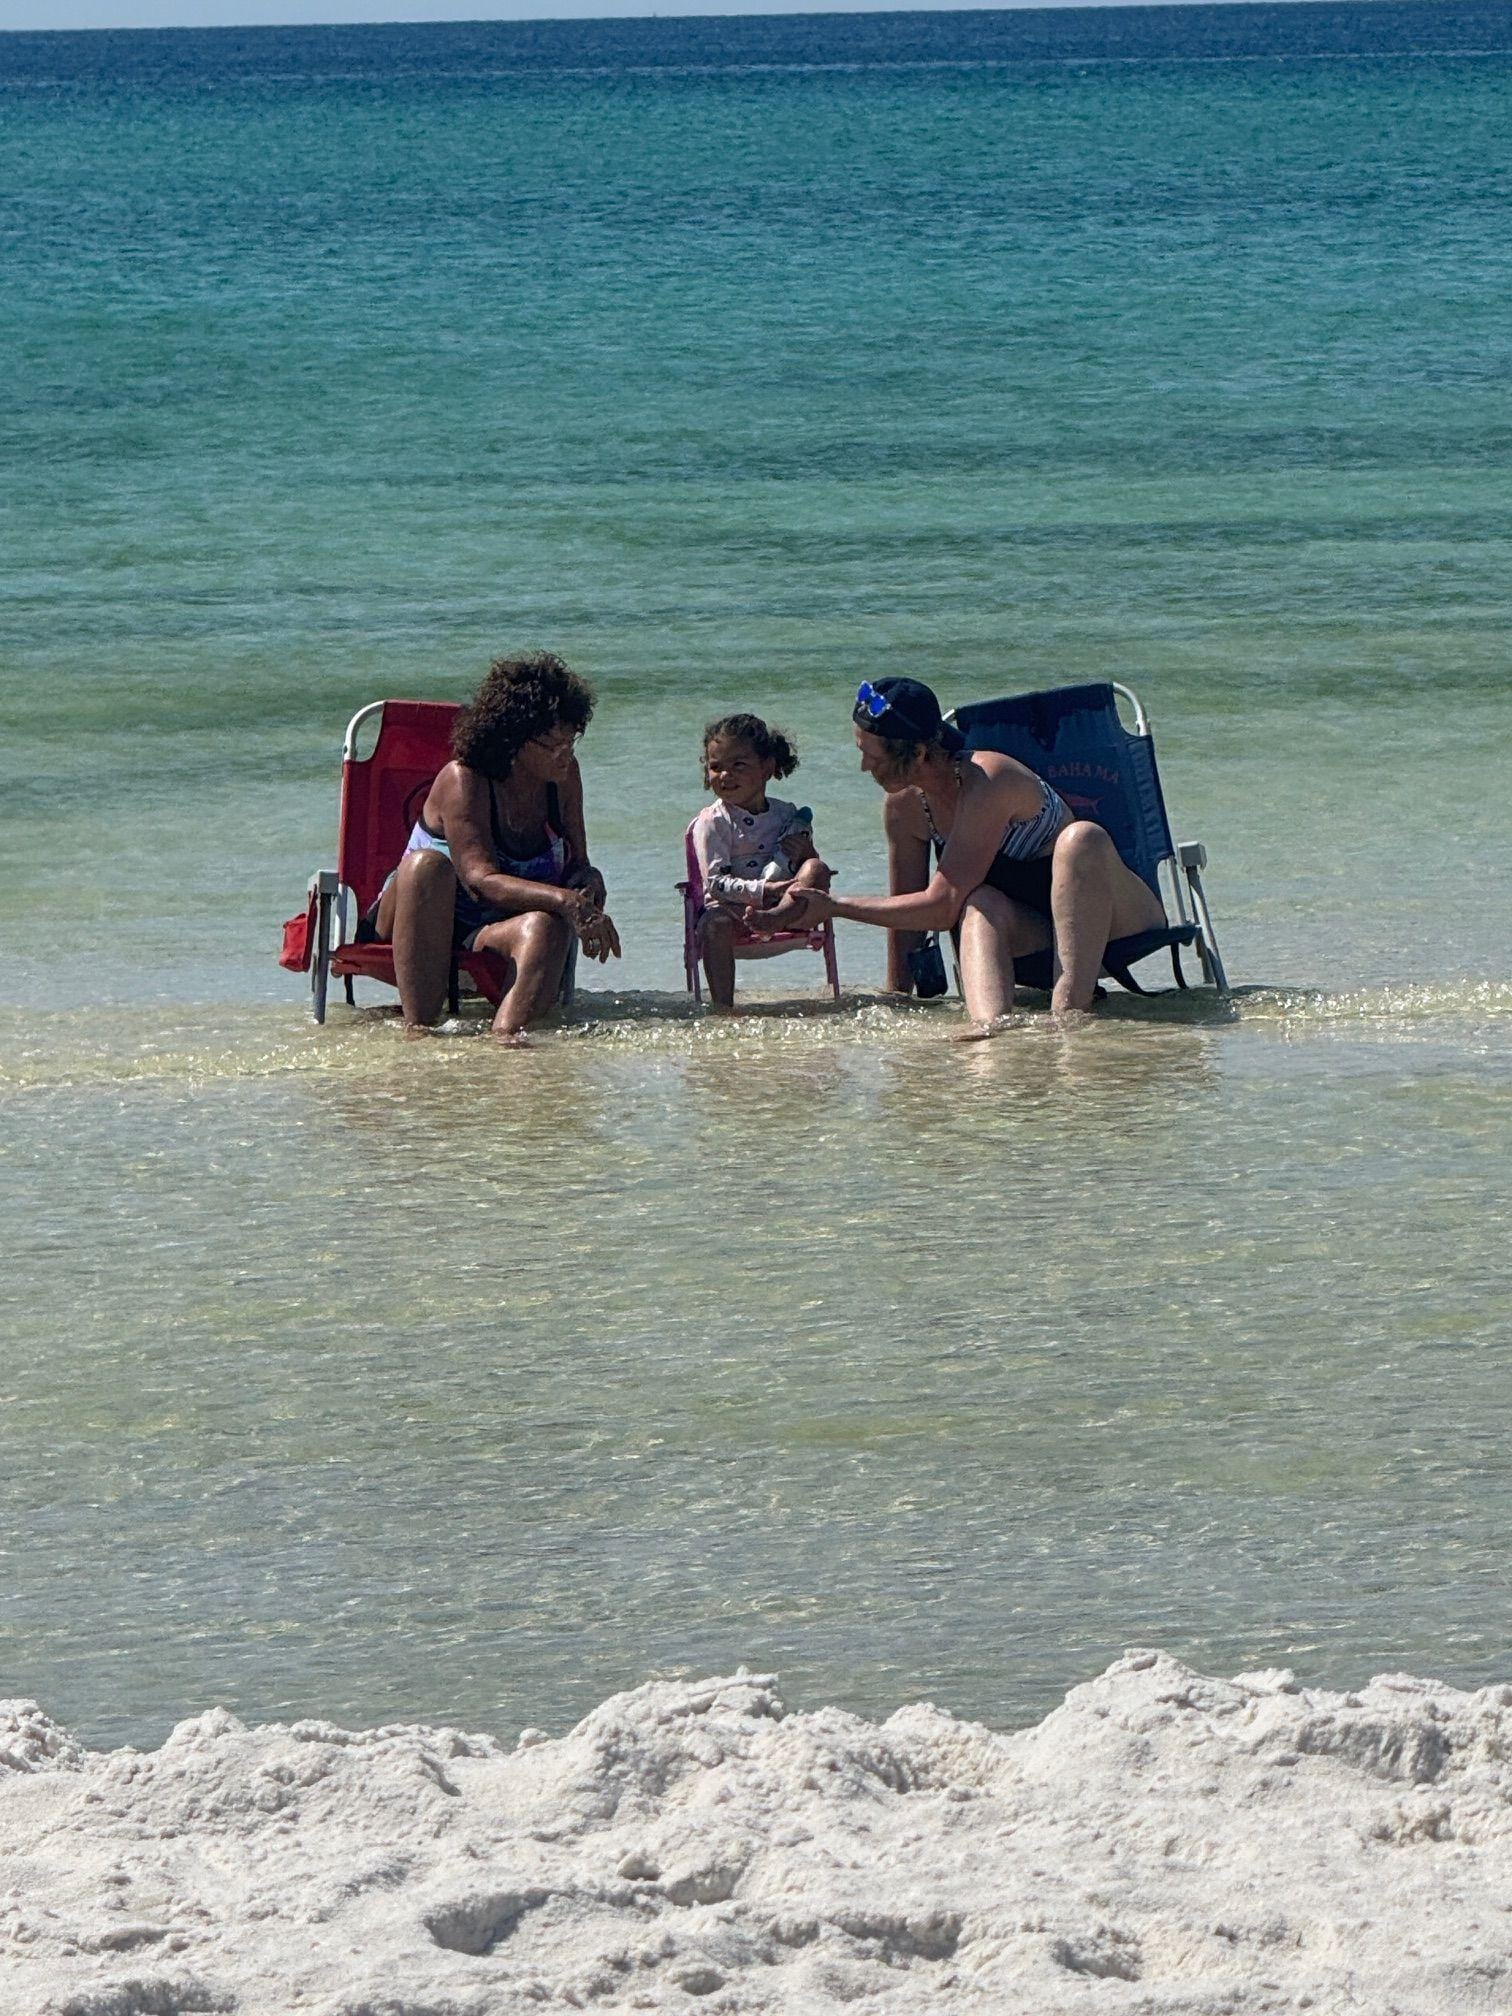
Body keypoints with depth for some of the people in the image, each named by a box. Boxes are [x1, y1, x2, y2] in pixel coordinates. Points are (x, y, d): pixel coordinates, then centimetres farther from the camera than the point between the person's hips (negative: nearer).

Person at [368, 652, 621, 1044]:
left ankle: (507, 1030, -57)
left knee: (547, 927, -32)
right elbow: (481, 880, -30)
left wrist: (588, 881, -22)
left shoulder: (563, 776, -1)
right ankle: (417, 1025, -45)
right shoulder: (463, 780, -20)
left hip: (502, 926, 4)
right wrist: (563, 898, -43)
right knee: (426, 865, -37)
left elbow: (577, 865, 4)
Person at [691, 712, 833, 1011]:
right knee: (714, 924, -36)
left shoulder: (787, 815, 14)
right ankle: (722, 1007, -42)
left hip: (784, 899, 3)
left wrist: (804, 854, -6)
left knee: (817, 870, -20)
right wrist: (761, 891, -22)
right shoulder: (712, 822, 1)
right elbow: (715, 882, -10)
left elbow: (807, 867, 19)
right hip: (732, 908, -3)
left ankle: (776, 918, -46)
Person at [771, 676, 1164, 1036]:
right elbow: (907, 909, 3)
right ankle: (989, 1024, -55)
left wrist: (834, 907, -26)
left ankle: (1069, 1011, -45)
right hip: (1033, 930, 5)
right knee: (981, 906, -29)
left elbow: (942, 906, -29)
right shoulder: (904, 806, -6)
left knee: (1080, 838, -37)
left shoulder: (986, 783, -29)